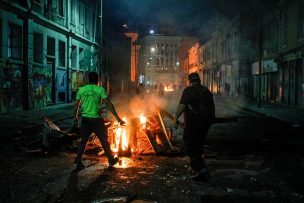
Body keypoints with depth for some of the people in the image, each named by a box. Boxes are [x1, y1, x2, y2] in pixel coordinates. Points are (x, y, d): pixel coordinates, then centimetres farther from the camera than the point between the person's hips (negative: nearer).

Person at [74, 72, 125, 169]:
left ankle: (78, 161, 13)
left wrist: (75, 118, 18)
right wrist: (118, 118, -14)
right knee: (104, 140, 11)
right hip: (96, 119, -3)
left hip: (85, 118, 3)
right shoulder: (100, 90, -7)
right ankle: (111, 160, 24)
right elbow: (108, 104, -14)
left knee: (83, 140, 16)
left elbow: (76, 106, 5)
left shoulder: (81, 90, 3)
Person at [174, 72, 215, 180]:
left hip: (193, 123, -7)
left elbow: (182, 105, -17)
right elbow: (212, 107, 17)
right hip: (205, 122, 8)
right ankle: (194, 166, 30)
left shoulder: (189, 90, -8)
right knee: (198, 145, 18)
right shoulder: (207, 91, 13)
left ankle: (201, 168, -13)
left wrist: (176, 118, -12)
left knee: (190, 146, -3)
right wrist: (210, 119, 28)